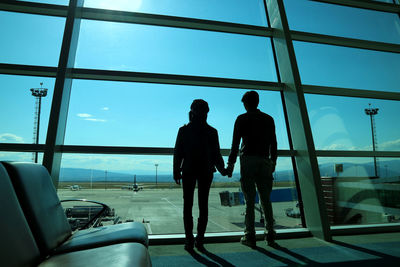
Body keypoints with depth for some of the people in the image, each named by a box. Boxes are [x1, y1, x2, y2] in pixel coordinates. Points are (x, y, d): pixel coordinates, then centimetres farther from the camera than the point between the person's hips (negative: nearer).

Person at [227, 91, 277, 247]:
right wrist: (273, 162, 20)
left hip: (248, 161, -3)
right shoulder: (269, 119, 13)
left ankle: (250, 236, 4)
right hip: (264, 162, 4)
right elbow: (273, 143, 13)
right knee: (266, 200, 10)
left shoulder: (242, 119, 2)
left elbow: (235, 144, -3)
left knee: (249, 201, 0)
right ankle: (270, 235, 15)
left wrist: (230, 164, 0)